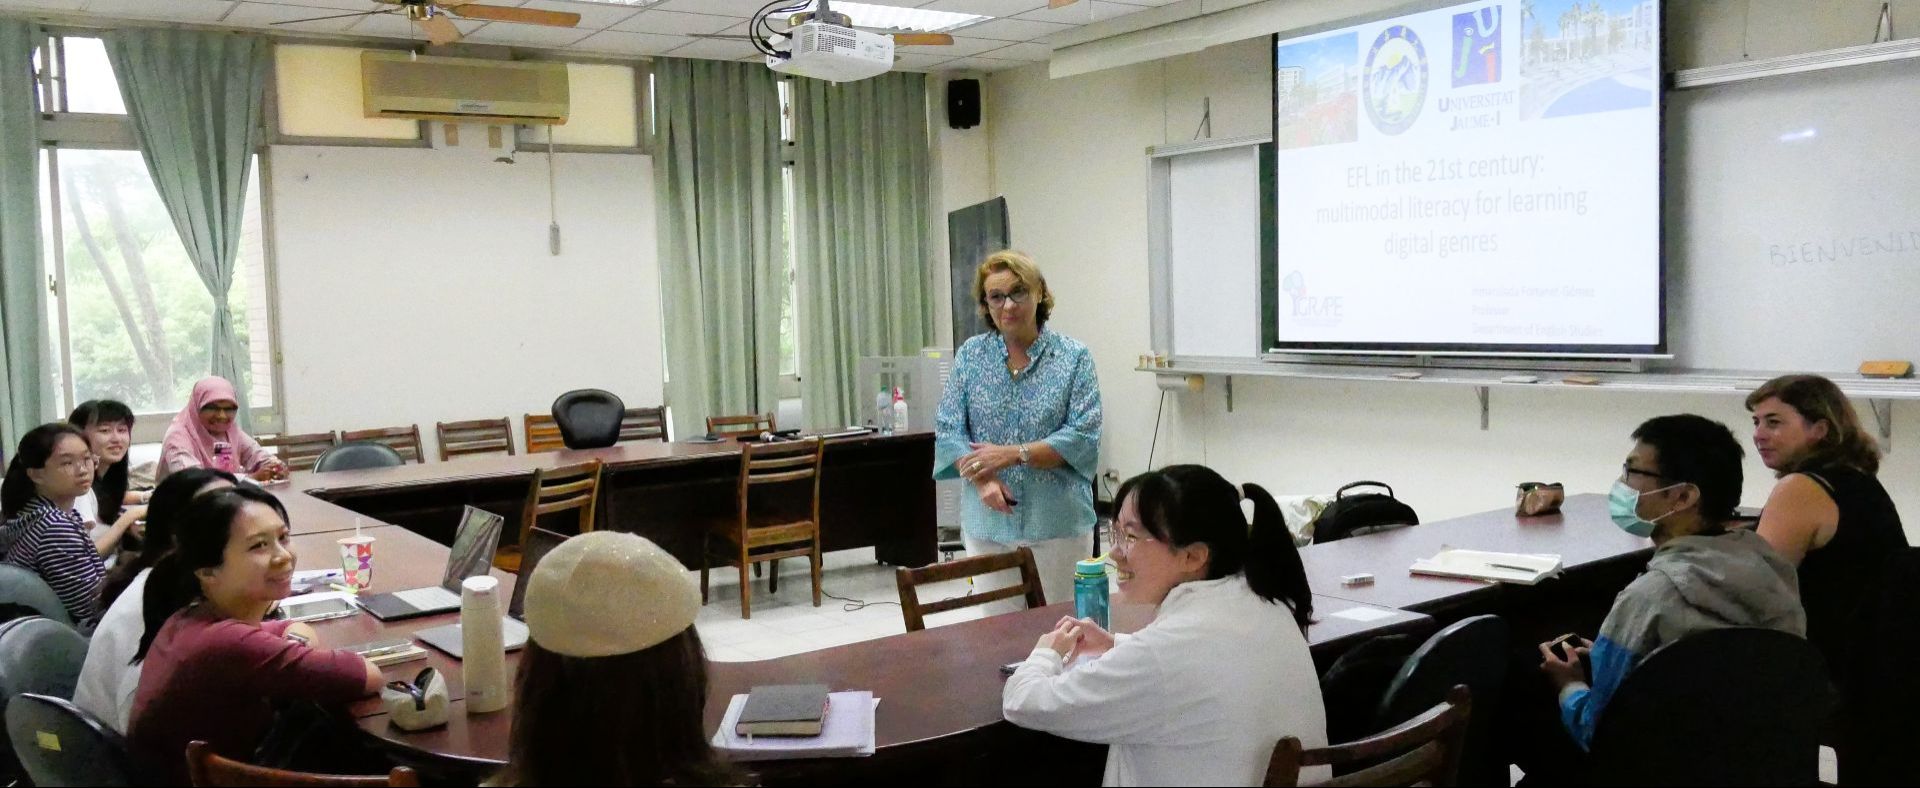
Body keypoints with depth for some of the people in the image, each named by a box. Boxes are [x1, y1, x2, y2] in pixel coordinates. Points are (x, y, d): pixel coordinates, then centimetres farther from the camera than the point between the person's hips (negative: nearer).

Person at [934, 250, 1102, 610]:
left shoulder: (1073, 357, -2)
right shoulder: (970, 356, 5)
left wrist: (1014, 454, -16)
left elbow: (1083, 437, -8)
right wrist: (984, 480, -14)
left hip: (1058, 522, -2)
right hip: (988, 520, 2)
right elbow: (948, 430, 2)